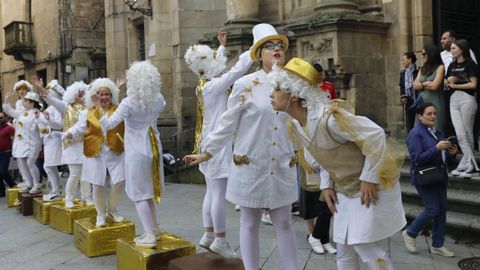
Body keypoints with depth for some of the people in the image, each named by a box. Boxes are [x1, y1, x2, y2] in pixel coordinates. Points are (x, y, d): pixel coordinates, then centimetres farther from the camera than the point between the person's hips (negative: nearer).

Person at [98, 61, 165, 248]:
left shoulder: (129, 103, -18)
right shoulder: (158, 99, -1)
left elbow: (109, 124, -23)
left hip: (136, 151, -6)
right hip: (154, 147, 6)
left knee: (139, 193, 1)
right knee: (147, 190, 19)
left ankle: (150, 236, 0)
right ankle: (154, 228, 27)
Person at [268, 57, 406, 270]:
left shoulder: (328, 117, -30)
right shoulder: (295, 127, -3)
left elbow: (375, 135, -28)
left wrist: (368, 178, -24)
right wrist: (326, 185, 2)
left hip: (371, 183, -8)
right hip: (345, 188, 8)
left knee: (365, 245, -5)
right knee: (343, 250, 12)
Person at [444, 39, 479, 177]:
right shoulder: (452, 66, 16)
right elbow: (446, 85, 19)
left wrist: (456, 85, -3)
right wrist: (448, 81, -2)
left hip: (467, 99, -6)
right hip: (453, 100, 6)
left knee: (467, 134, 1)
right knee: (460, 135, -3)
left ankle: (464, 165, 2)